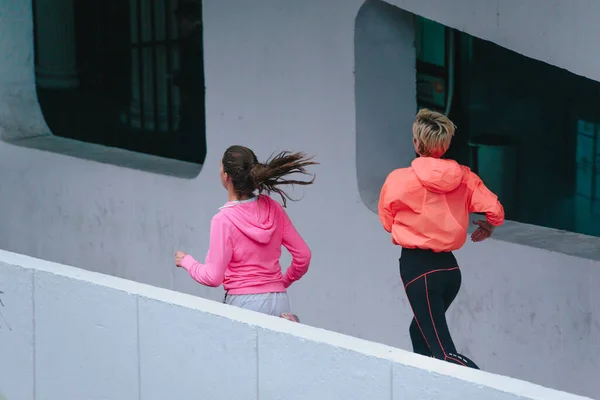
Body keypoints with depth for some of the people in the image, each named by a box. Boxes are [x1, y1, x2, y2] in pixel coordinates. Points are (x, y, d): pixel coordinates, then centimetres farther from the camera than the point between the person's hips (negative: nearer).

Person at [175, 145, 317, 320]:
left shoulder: (224, 220, -9)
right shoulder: (273, 208, 6)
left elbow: (213, 277, -8)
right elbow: (303, 255, 10)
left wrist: (186, 261, 9)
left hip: (244, 302, -5)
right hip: (279, 301, 5)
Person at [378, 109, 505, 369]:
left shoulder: (399, 180, -11)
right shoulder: (464, 177, -1)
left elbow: (388, 222, 3)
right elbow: (495, 210, -2)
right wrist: (488, 227, 21)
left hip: (417, 266, -6)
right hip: (450, 266, 6)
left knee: (443, 351, -10)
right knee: (421, 331, 27)